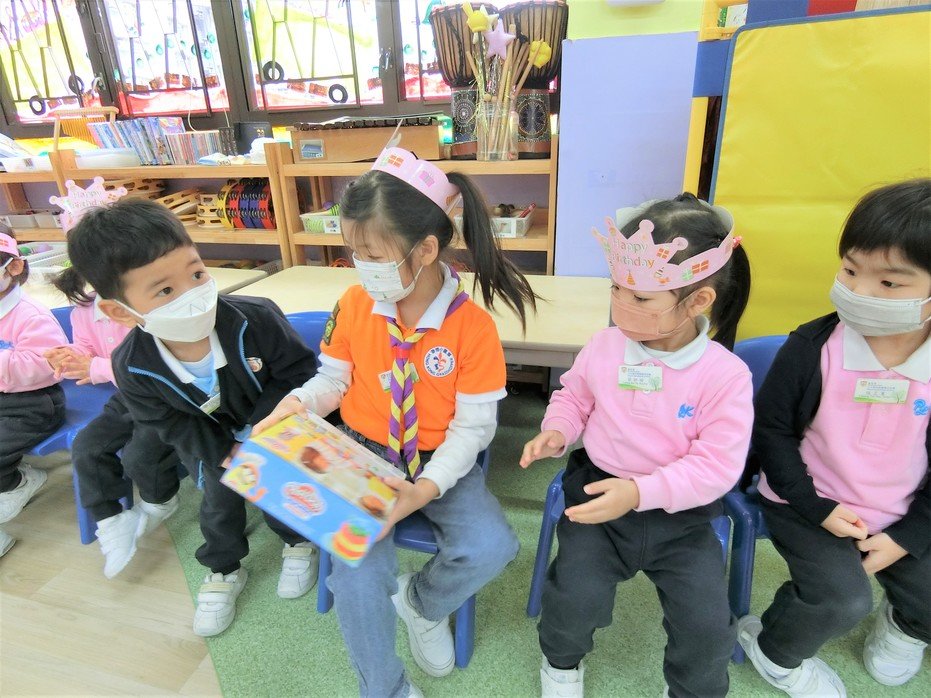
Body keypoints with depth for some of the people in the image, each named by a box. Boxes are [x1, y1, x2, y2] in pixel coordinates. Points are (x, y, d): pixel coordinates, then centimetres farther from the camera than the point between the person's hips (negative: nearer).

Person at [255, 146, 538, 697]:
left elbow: (472, 426, -14)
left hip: (441, 462, -1)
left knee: (491, 548, -20)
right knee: (355, 567, -19)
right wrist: (298, 404, -15)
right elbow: (333, 378, 6)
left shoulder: (472, 325, -18)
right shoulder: (354, 304, -7)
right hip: (363, 455, 2)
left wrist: (428, 486, -25)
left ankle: (420, 602, 17)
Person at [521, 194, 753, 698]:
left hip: (679, 512, -1)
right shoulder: (604, 346, -7)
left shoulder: (725, 375, -16)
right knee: (576, 595, -15)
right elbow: (573, 395, 10)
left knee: (707, 623, -9)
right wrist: (556, 431, -11)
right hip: (597, 493, 1)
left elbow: (718, 464, -16)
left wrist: (640, 491, -27)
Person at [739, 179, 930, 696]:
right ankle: (774, 651, 15)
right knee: (843, 600, -18)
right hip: (808, 504, -4)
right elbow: (771, 429, -12)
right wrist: (816, 509, -15)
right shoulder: (812, 347, -19)